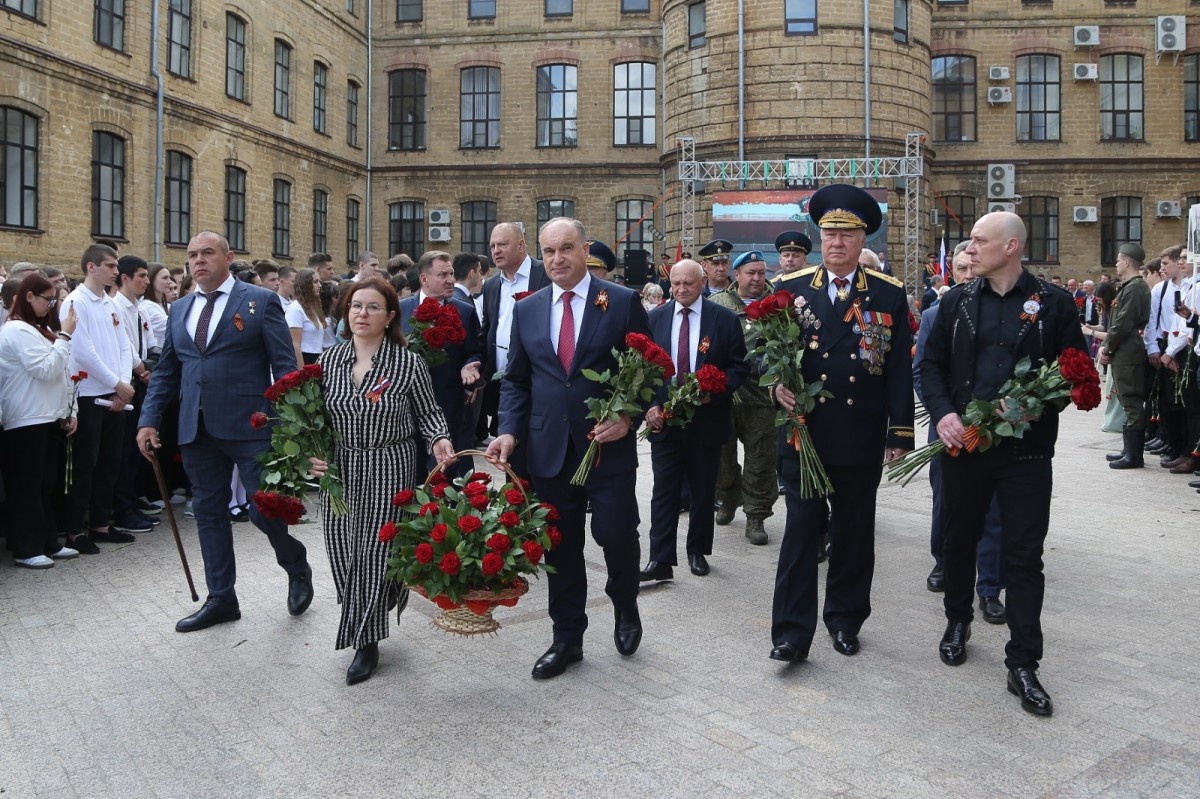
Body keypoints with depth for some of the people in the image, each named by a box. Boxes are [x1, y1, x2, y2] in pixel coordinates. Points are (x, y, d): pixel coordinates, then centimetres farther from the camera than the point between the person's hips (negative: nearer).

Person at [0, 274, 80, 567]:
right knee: (27, 487, -2)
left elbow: (59, 375, 17)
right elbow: (46, 370, -19)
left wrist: (68, 411, 14)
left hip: (49, 419, 9)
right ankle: (25, 549, 6)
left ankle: (48, 542, 20)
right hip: (27, 422, -9)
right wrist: (64, 336, -16)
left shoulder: (40, 328, 16)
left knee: (48, 485, 12)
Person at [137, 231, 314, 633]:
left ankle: (296, 566, 26)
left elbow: (285, 366, -5)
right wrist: (149, 419, 6)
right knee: (209, 514, 11)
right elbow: (166, 371, 17)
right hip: (197, 430, 6)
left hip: (250, 427, -5)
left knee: (265, 511, -3)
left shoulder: (260, 301, -1)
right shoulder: (180, 309, 15)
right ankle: (221, 599, 24)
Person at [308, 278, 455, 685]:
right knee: (344, 555, 9)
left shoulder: (409, 363, -8)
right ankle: (364, 633, 31)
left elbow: (428, 413, 1)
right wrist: (313, 454, -5)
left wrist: (439, 440, -18)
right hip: (339, 471, 4)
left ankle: (366, 640, 17)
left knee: (377, 553, -2)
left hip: (391, 472, -4)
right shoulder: (328, 360, 3)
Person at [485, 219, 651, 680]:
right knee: (560, 548, 11)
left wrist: (629, 418, -16)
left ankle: (625, 608, 30)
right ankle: (567, 639, 27)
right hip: (549, 449, 3)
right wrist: (509, 431, -3)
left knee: (617, 536, -3)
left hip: (610, 446, -3)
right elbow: (516, 380, 11)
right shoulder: (527, 310, 8)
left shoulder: (623, 302, -3)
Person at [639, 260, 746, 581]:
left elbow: (738, 366, -1)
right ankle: (661, 560, 1)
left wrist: (714, 392, -17)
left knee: (703, 490, 11)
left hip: (707, 418, 0)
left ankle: (697, 552, 26)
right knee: (664, 490, -1)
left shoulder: (725, 319, -1)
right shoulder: (655, 318, 5)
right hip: (664, 418, 1)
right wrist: (649, 405, -8)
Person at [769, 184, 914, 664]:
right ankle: (792, 631, 8)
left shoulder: (889, 294, 4)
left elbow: (900, 369, 2)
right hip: (803, 433, 0)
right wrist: (777, 383, -14)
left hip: (862, 440, 1)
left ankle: (845, 620, 28)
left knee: (854, 534, 12)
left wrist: (900, 433, -2)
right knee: (801, 532, 1)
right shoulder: (791, 289, 5)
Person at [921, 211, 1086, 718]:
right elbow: (931, 365, 6)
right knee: (959, 540, 16)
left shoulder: (1054, 304, -2)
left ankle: (1023, 665, 11)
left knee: (1024, 557, 1)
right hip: (962, 443, 3)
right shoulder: (957, 301, 5)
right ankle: (958, 622, 39)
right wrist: (943, 414, -11)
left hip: (1026, 449, -2)